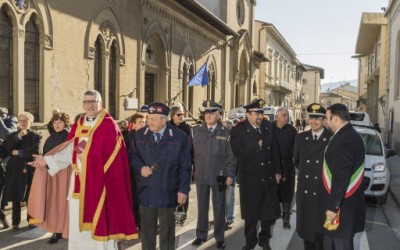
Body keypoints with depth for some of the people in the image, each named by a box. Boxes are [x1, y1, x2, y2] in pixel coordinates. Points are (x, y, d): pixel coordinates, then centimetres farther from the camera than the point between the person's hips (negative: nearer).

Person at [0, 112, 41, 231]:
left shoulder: (36, 136, 2)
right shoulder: (12, 136, 9)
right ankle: (15, 222, 12)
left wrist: (18, 152, -8)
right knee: (15, 197, 2)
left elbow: (35, 152, -13)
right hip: (15, 170, 1)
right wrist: (18, 137, -11)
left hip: (30, 170, -1)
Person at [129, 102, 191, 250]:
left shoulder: (179, 136, -7)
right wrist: (140, 167, -10)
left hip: (167, 193, -2)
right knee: (147, 230, 14)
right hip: (146, 192, 3)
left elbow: (185, 167, -5)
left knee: (167, 231, 12)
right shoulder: (140, 135, 2)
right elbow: (132, 155, 11)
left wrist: (183, 189, -8)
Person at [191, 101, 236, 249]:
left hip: (219, 176, -1)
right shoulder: (196, 131, 4)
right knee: (202, 207, 12)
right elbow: (192, 153, 3)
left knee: (219, 208, 7)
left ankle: (219, 238, 19)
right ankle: (201, 235, 25)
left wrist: (230, 175, -7)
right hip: (201, 175, 2)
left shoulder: (226, 133, -1)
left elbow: (231, 156, -1)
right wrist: (193, 171, -3)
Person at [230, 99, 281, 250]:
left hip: (268, 176, 4)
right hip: (250, 177, -4)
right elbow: (238, 153, -23)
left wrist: (277, 171, 5)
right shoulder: (238, 130, -11)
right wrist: (256, 145, -22)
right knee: (251, 211, 10)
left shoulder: (268, 126, 4)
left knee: (270, 210, 10)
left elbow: (274, 150, 8)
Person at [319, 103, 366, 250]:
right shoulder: (349, 135, 9)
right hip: (346, 201, 9)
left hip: (342, 205, -9)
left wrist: (333, 206, -20)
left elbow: (341, 177, -25)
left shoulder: (345, 139, -22)